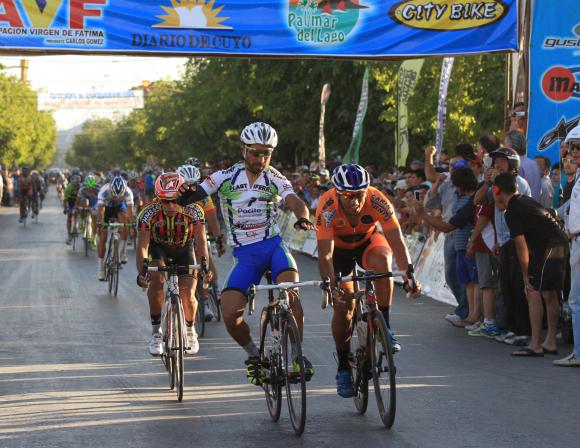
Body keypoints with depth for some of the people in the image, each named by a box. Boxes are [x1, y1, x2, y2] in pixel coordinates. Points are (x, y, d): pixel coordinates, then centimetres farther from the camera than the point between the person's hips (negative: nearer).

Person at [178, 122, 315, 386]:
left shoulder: (275, 179, 0)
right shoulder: (226, 177, 2)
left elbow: (295, 201, -16)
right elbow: (195, 195, -4)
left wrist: (303, 218, -40)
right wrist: (186, 196, -29)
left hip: (273, 245, -1)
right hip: (245, 255, 1)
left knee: (289, 292, -31)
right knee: (230, 314, -16)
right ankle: (253, 354, 13)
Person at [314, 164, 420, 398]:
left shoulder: (377, 201, -33)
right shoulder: (327, 208, -35)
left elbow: (396, 240, -38)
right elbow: (325, 254, -39)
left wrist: (408, 272, -54)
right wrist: (330, 285, -54)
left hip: (368, 241, 0)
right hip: (339, 247, 0)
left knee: (381, 260, -34)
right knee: (343, 304, -13)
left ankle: (384, 327, -22)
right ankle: (344, 367, 7)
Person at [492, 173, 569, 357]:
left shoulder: (512, 212, -11)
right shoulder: (525, 200, 17)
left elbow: (521, 246, -14)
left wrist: (526, 274, -6)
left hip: (547, 248, -10)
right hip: (561, 243, 10)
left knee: (533, 292, -9)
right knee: (550, 294, 15)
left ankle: (536, 345, -12)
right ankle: (550, 343, 19)